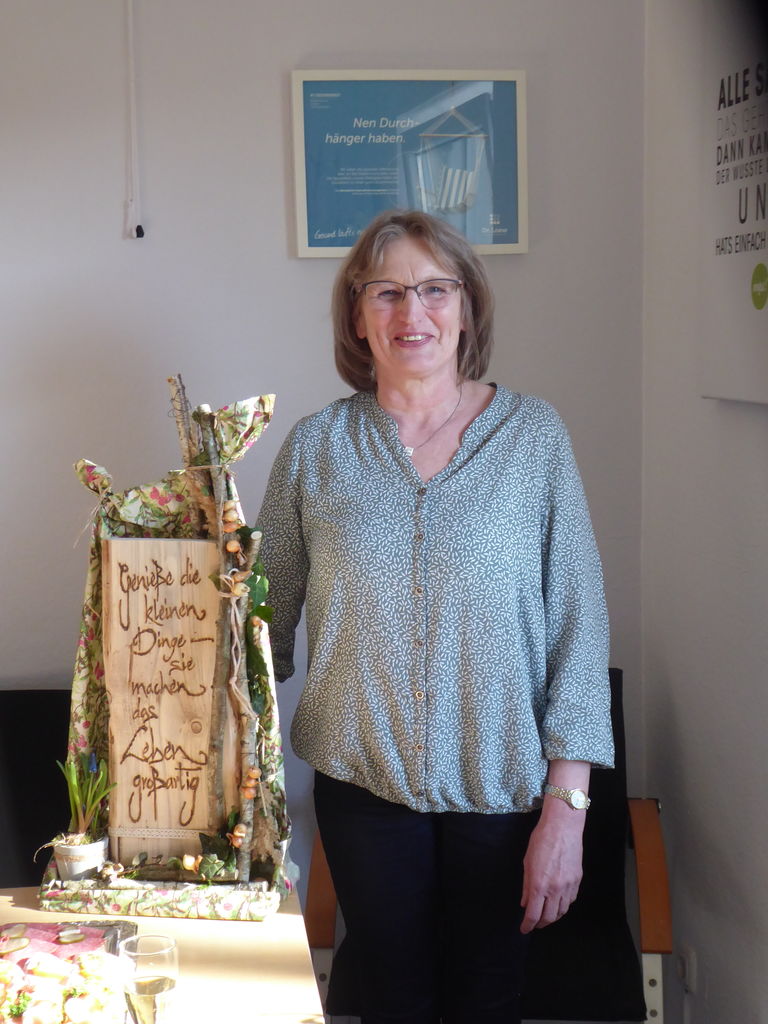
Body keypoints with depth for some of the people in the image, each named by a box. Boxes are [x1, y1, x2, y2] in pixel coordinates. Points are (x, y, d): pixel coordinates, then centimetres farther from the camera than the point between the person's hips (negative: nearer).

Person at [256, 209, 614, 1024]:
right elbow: (265, 618, 4)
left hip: (503, 783, 0)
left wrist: (566, 805, -11)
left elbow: (578, 622, -7)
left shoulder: (533, 436, -6)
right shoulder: (315, 447, -3)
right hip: (362, 782, 1)